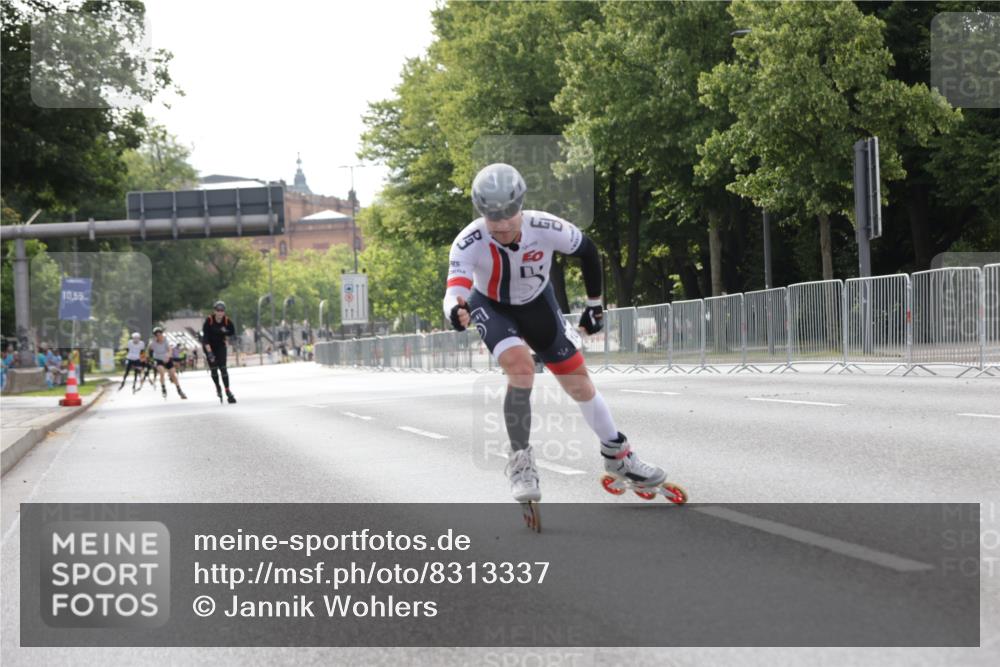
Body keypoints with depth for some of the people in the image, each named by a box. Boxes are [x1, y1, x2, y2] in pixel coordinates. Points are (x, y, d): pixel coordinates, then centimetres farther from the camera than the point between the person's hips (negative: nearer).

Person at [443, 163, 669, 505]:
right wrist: (457, 314, -70)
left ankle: (617, 455, 25)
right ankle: (520, 462, -16)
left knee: (579, 382, 4)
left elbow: (588, 251, -11)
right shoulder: (468, 244, -34)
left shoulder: (545, 228, -30)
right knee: (521, 366, -29)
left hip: (537, 304, 2)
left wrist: (595, 304, -2)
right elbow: (455, 291, -46)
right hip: (491, 307, -2)